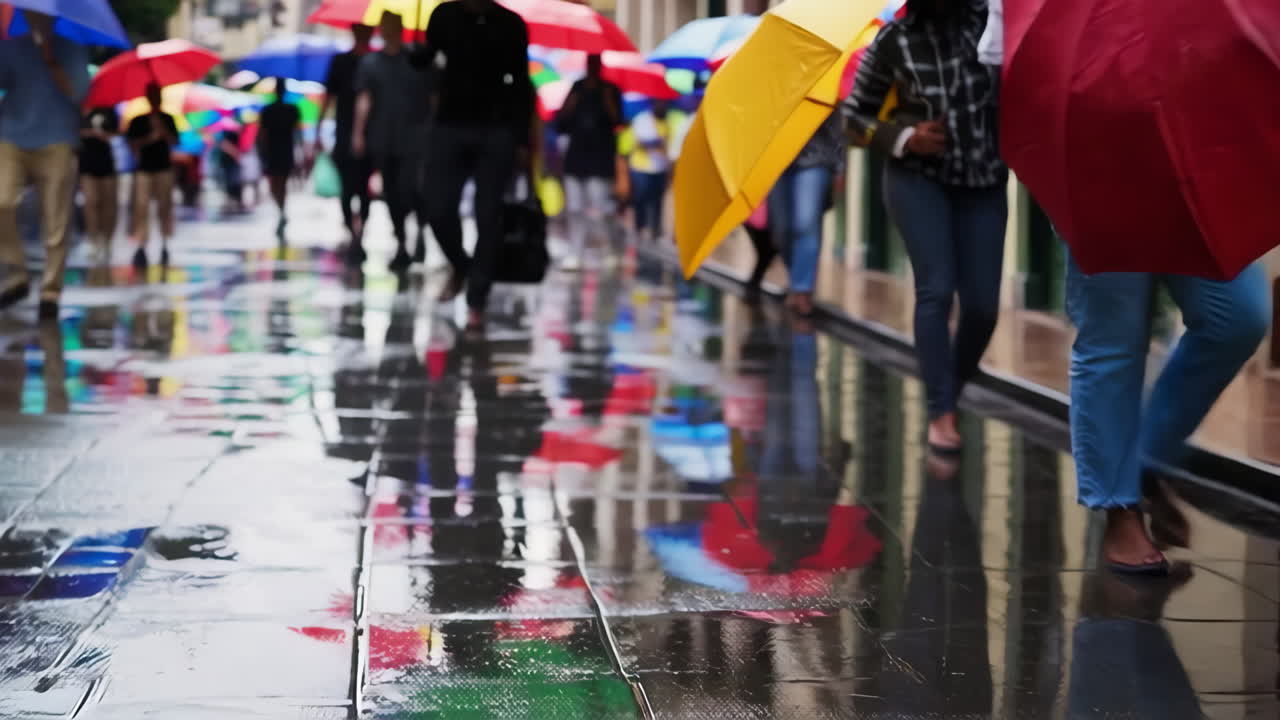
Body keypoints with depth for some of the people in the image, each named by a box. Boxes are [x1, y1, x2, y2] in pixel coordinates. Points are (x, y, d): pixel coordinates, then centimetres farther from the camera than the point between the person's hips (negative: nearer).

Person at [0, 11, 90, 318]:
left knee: (56, 225, -4)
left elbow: (78, 94, -6)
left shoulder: (71, 49, 7)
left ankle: (51, 292, 2)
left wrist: (50, 60, -10)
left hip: (56, 143, -1)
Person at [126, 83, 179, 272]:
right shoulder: (138, 121, 7)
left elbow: (174, 141, 1)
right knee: (141, 207, -12)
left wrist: (164, 131, -15)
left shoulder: (167, 119, 10)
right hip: (144, 168, -1)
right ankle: (140, 247, -19)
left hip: (164, 167, 1)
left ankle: (165, 246, 6)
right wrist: (150, 138, -13)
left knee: (164, 207, 0)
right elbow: (133, 143, 0)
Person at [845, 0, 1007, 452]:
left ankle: (952, 395, 24)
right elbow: (855, 116, 2)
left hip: (983, 181, 1)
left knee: (982, 305, 0)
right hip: (918, 177, -1)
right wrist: (904, 139, -13)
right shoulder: (894, 40, -7)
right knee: (936, 290, -15)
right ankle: (941, 413, -10)